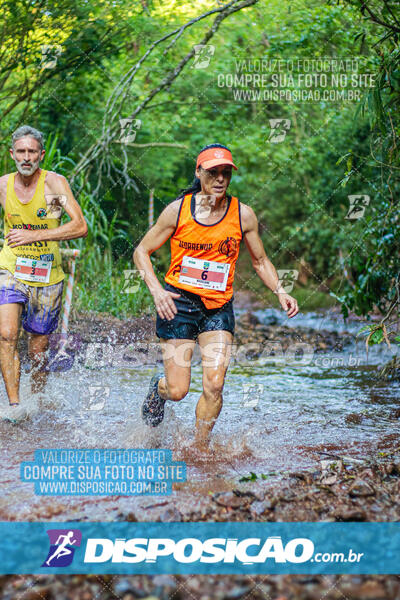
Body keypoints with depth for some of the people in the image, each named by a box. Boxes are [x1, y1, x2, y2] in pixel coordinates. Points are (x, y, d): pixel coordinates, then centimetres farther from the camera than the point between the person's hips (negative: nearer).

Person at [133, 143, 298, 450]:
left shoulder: (243, 215, -2)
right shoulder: (178, 210, -6)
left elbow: (260, 260, 11)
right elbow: (142, 252, 2)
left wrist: (279, 291, -5)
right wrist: (157, 291, -13)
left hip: (219, 308, 2)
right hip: (178, 302, -1)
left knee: (214, 385, -13)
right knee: (177, 390, -4)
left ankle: (200, 448, 9)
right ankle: (159, 387, 34)